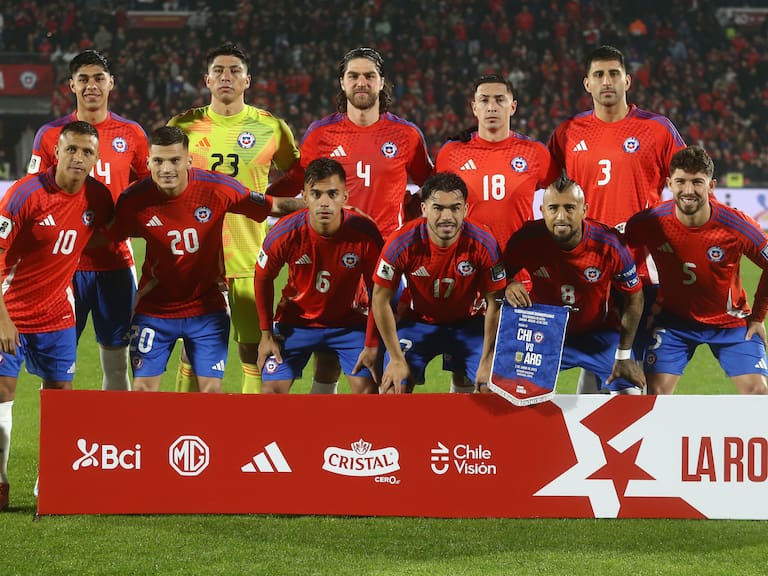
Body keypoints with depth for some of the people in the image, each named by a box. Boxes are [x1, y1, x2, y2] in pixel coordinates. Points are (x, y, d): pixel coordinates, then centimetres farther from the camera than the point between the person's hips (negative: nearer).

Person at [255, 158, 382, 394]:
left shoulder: (365, 233, -24)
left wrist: (372, 345, -10)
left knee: (367, 387, -13)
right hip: (296, 323, 0)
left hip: (348, 323, 0)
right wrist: (266, 334, -1)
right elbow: (263, 279, -4)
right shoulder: (286, 233, -23)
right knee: (273, 388, -9)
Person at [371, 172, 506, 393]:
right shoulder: (402, 243, -23)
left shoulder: (483, 244, -22)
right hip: (418, 323, 0)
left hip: (468, 324, 0)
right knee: (394, 385, -18)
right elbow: (381, 300, -13)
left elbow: (494, 303, -12)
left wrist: (487, 361, -14)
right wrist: (397, 359, -14)